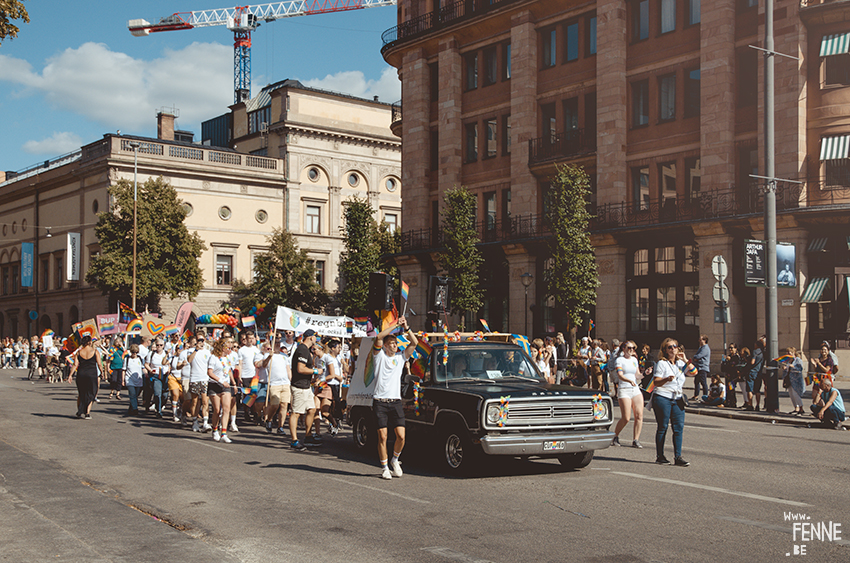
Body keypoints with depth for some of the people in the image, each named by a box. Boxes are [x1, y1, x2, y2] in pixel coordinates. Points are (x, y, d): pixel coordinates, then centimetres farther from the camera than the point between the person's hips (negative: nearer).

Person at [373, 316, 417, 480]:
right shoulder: (380, 355, 4)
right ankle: (384, 467, 9)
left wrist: (406, 328, -4)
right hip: (380, 402, -3)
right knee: (382, 437, -3)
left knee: (401, 436, -5)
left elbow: (414, 343, 5)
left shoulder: (401, 357, 14)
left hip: (395, 402, 3)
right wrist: (395, 325, -10)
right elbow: (379, 337, -12)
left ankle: (395, 460, 20)